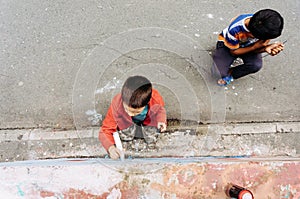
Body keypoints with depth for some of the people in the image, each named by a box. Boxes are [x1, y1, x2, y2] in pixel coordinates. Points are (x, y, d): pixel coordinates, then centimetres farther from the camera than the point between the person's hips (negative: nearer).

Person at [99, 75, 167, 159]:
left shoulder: (156, 99, -36)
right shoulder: (116, 105, -37)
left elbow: (160, 109, -8)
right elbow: (105, 131, -29)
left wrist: (161, 121, -27)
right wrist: (111, 147, -47)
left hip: (148, 122, 1)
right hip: (126, 123, 0)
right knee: (125, 135, -23)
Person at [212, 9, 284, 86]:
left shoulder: (264, 28, -26)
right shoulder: (235, 29, -38)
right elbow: (234, 52, -21)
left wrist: (266, 48, -35)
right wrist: (254, 47, -34)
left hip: (248, 45, 4)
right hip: (227, 44, -3)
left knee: (257, 65, -29)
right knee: (218, 71, -28)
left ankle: (230, 74, -7)